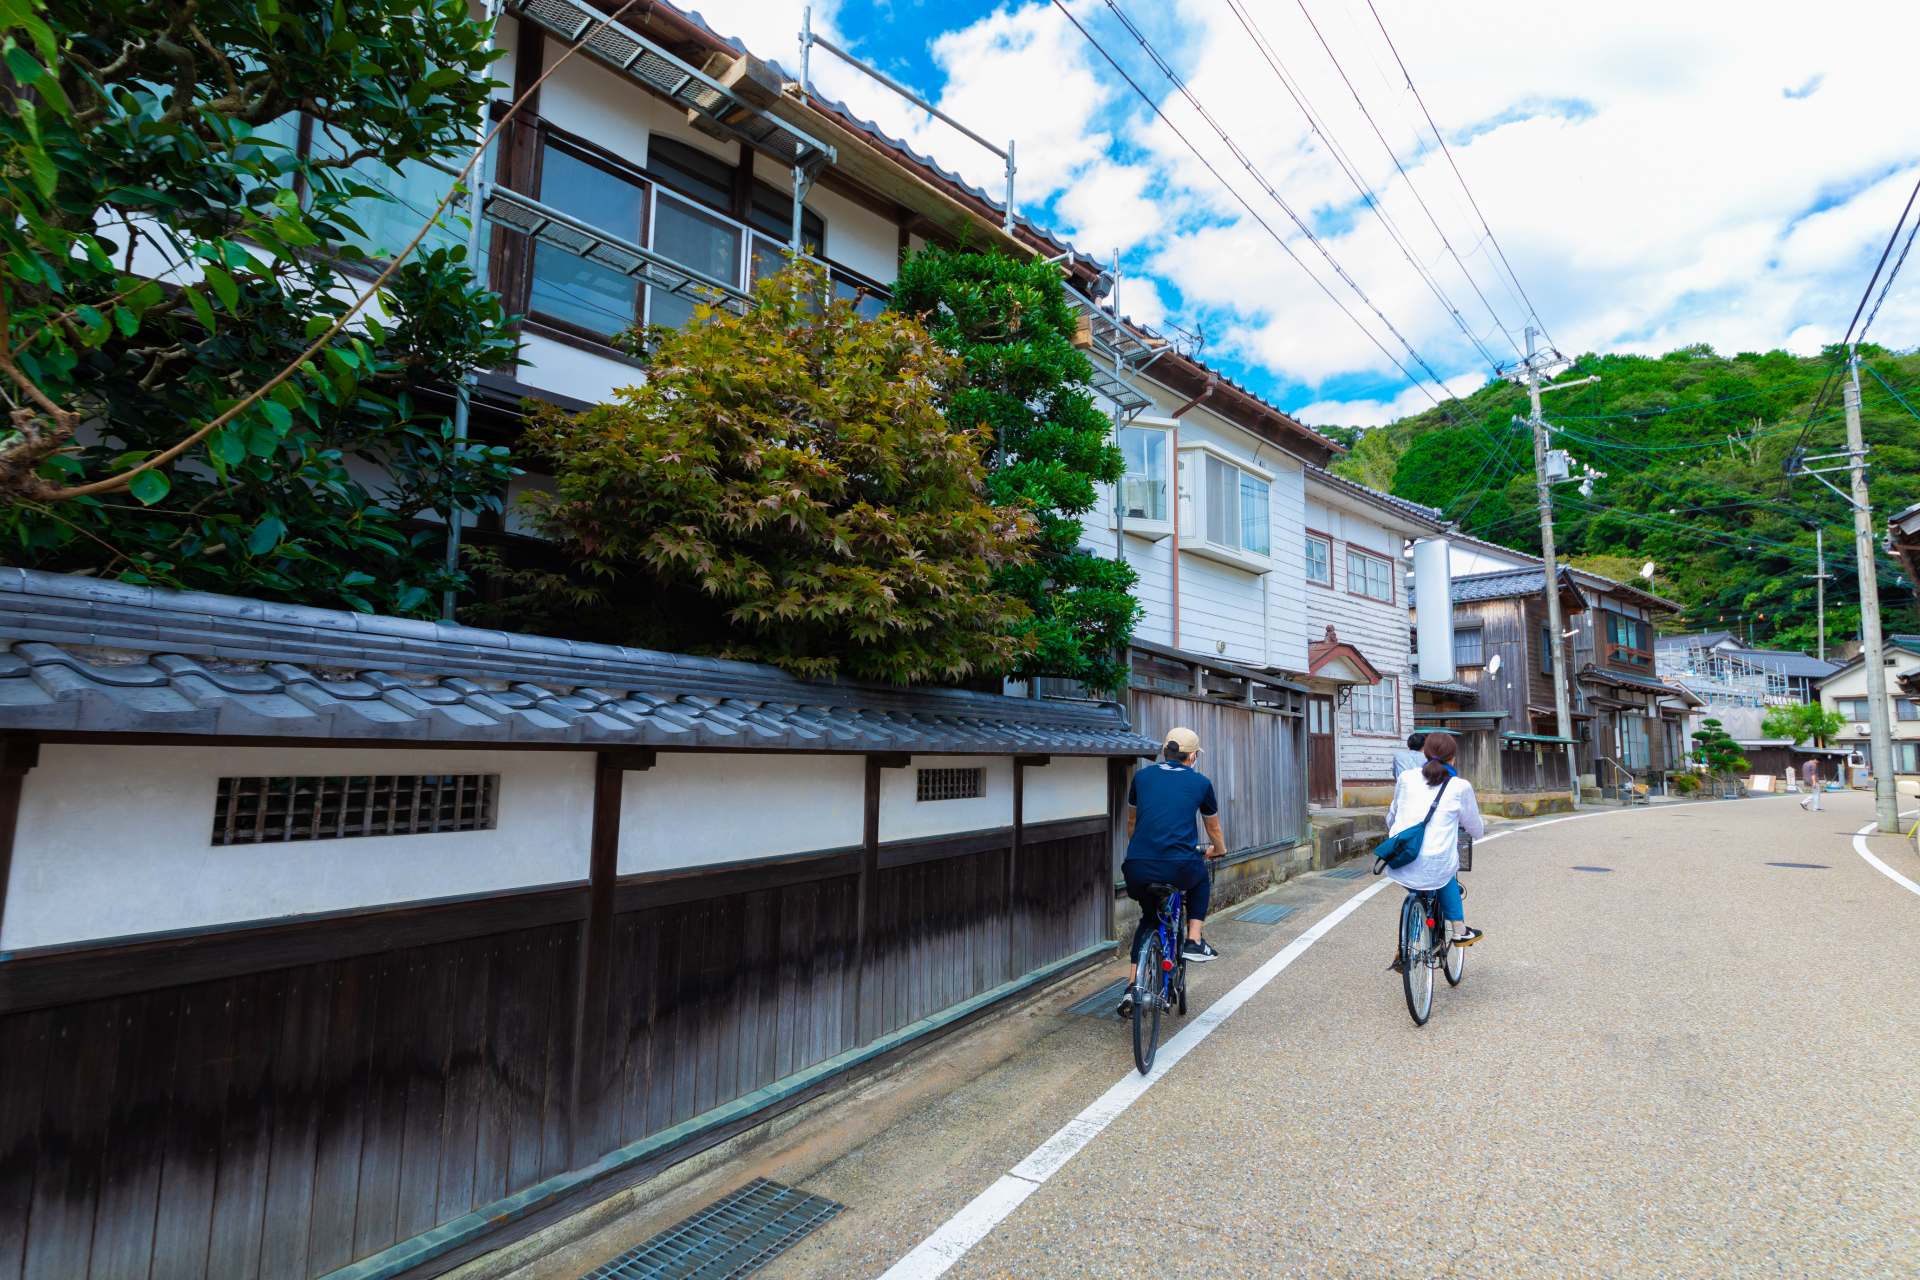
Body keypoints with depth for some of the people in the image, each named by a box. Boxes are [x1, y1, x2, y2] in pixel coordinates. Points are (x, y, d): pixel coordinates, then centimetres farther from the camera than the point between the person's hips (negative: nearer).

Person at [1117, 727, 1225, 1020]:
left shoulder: (1142, 776, 16)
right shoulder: (1200, 782, 11)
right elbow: (1214, 829, 28)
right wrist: (1219, 851, 49)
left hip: (1137, 868, 2)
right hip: (1180, 868, -2)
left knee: (1148, 918, 28)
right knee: (1201, 879, 34)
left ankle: (1132, 990, 20)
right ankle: (1194, 941, 22)